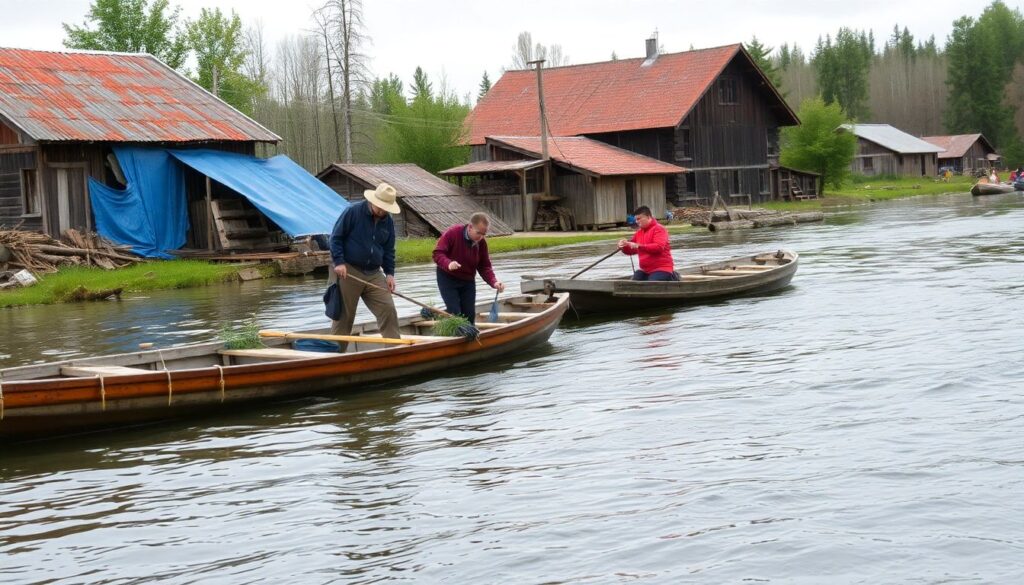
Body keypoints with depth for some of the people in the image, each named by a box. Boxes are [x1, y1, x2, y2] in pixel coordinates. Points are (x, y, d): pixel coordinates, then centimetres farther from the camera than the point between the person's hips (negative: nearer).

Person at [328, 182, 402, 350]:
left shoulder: (388, 222, 6)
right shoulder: (352, 212, -10)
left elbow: (389, 250, 15)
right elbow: (336, 238, -8)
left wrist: (390, 273, 4)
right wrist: (339, 262, -17)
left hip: (374, 274, 5)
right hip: (348, 272, -5)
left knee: (388, 309, -2)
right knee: (344, 315, 1)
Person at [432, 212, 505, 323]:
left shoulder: (481, 242, -6)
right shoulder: (452, 233, -20)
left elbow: (485, 267, -3)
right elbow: (437, 253, -22)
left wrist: (494, 282, -21)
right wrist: (448, 264, -42)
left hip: (468, 281, 5)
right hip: (448, 278, -5)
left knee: (470, 314, 4)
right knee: (455, 313, -13)